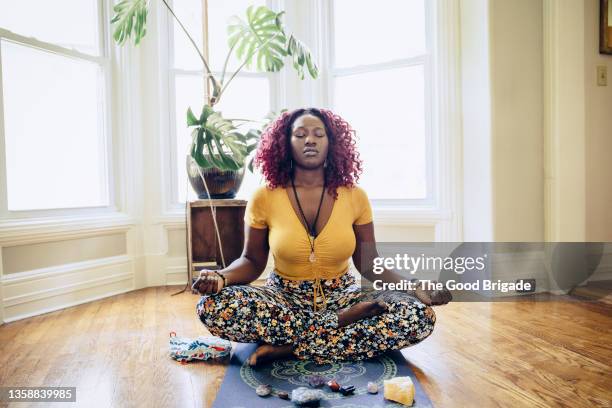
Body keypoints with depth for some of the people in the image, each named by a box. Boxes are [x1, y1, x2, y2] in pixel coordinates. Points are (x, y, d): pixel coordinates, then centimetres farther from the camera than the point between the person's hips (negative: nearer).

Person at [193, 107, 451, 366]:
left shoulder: (354, 197, -4)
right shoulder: (264, 198, -6)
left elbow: (368, 263, 1)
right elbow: (252, 261, 2)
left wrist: (416, 289, -14)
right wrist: (221, 277, -20)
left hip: (341, 295, 2)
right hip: (284, 297, -1)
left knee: (421, 316, -22)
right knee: (212, 306, -28)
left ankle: (288, 348, -20)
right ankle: (340, 322, -18)